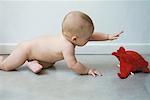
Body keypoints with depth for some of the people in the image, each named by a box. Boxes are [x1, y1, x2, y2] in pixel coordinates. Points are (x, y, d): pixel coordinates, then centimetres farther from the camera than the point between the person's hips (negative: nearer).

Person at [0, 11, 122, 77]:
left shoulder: (69, 36, -13)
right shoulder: (67, 46, -36)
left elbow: (93, 35, -3)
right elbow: (73, 65, -36)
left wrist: (109, 36, -7)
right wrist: (88, 70, -25)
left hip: (36, 43, 8)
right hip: (26, 49, -8)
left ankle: (32, 62, 10)